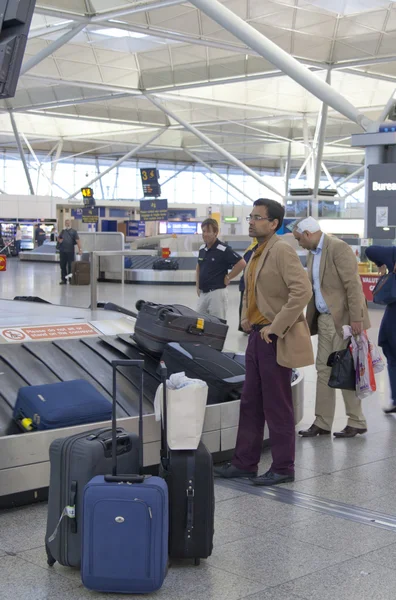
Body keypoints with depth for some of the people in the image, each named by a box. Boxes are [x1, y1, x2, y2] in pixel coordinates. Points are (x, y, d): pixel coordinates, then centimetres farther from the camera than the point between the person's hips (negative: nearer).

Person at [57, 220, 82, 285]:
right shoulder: (63, 231, 14)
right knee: (63, 266, 5)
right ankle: (63, 279, 11)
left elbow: (77, 240, -8)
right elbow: (58, 237, 28)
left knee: (70, 266, 0)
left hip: (70, 251, -4)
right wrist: (59, 240, 2)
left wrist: (80, 249, -19)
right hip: (62, 251, 4)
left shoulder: (73, 231, 1)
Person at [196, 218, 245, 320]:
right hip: (202, 293, 7)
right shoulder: (202, 249, 9)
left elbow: (241, 263, -16)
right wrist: (198, 286, 14)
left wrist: (228, 278, -10)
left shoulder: (223, 250, -13)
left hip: (217, 293, -7)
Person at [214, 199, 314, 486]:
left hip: (276, 340, -9)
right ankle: (245, 462, 24)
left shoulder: (282, 250, -15)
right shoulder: (258, 252, 13)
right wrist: (246, 317, 13)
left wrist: (276, 327, -22)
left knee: (277, 407, 1)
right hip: (258, 335, 9)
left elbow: (302, 290, -26)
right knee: (251, 403, 14)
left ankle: (283, 469, 12)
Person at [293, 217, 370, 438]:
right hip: (324, 319, 9)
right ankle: (322, 423, 15)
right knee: (324, 370, 9)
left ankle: (357, 422, 11)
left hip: (342, 318, -8)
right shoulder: (313, 253, 14)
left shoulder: (338, 248, -14)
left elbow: (353, 284, -18)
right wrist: (309, 319, 11)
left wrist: (356, 318, -21)